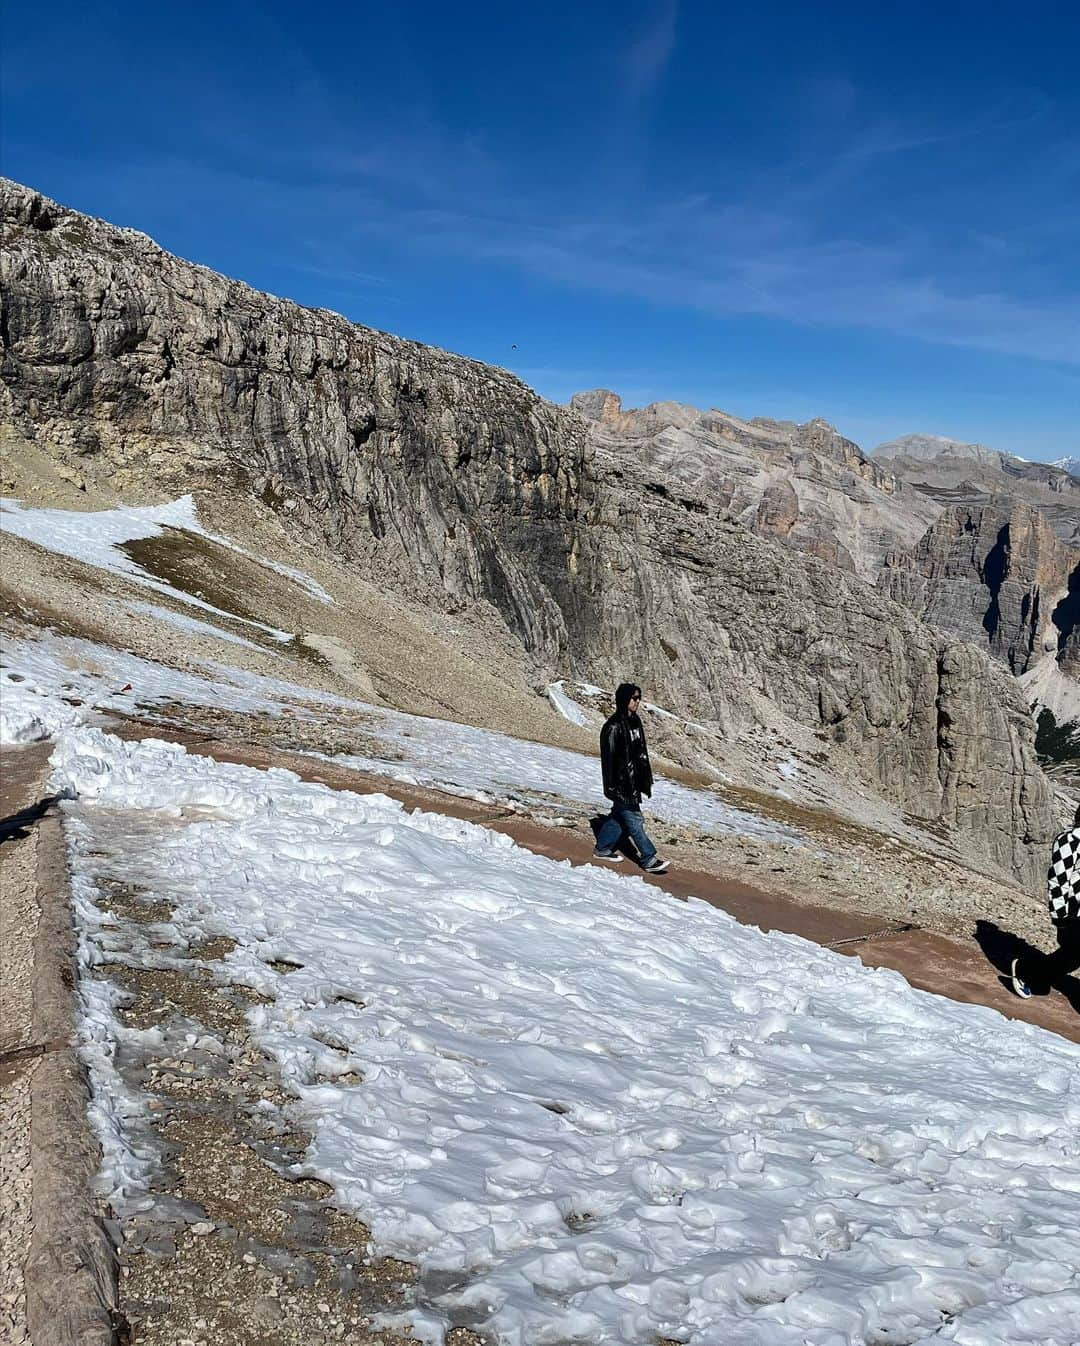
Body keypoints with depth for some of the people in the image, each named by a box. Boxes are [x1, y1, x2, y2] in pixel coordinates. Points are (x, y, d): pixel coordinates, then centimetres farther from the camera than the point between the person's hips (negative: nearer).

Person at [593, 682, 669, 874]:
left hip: (634, 780, 9)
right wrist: (612, 786, -18)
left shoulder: (635, 722, 9)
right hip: (621, 783, -9)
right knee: (634, 820, -3)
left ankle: (602, 849, 32)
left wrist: (646, 779, 18)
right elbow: (608, 757, -18)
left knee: (619, 816, 18)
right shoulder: (613, 727, -19)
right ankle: (649, 860, 3)